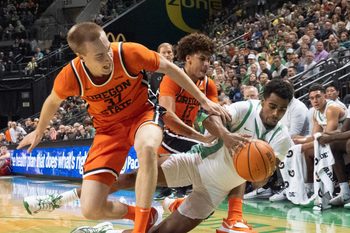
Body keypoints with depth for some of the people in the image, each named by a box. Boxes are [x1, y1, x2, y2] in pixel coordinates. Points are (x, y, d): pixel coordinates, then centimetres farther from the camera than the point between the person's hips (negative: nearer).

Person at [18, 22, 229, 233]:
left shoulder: (129, 53, -27)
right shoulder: (70, 76, -22)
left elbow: (169, 68, -8)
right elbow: (53, 101, 3)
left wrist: (203, 100, -3)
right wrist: (39, 132, 20)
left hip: (142, 114, -1)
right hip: (109, 128, 2)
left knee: (147, 148, -42)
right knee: (91, 210, -12)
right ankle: (143, 215, 18)